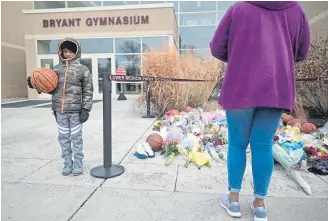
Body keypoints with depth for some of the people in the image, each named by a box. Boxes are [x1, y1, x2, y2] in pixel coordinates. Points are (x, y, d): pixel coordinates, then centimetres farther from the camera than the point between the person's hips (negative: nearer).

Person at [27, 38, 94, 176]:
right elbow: (51, 88, 17)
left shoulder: (82, 69, -1)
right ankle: (67, 163, 24)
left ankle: (78, 163, 18)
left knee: (76, 137, 4)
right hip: (60, 110, 4)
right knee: (63, 137, 10)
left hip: (75, 110, -4)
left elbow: (88, 91, -3)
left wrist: (86, 109, -9)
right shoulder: (56, 69, 10)